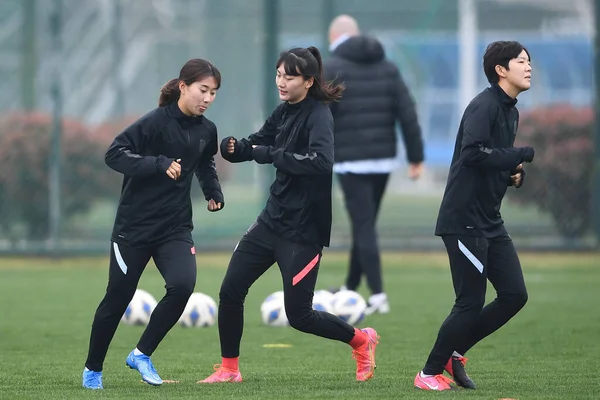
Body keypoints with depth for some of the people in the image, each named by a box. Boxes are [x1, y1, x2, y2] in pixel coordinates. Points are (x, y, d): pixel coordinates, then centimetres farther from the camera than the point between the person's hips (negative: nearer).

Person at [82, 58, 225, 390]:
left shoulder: (207, 131, 3)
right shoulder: (156, 122, -16)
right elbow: (114, 154, -22)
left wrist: (213, 191, 9)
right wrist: (160, 164, -31)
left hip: (176, 227, 4)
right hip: (134, 226, -4)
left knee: (183, 286, -19)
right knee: (118, 298, 6)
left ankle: (142, 354, 0)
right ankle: (92, 368, 26)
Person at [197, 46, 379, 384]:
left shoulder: (318, 115, -17)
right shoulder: (284, 112, 6)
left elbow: (322, 162, -33)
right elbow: (256, 146, 14)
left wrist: (271, 154, -28)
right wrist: (233, 147, -9)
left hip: (303, 229, -7)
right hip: (273, 218, 7)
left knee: (299, 315, -1)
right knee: (230, 291, 4)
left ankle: (361, 340, 23)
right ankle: (229, 369, 18)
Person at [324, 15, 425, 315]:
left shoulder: (332, 68, -3)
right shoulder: (387, 68, 12)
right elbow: (408, 113, 6)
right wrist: (416, 156, 7)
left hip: (351, 162, -5)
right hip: (384, 160, 5)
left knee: (364, 226, -7)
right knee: (365, 224, 16)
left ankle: (378, 295, -14)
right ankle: (350, 288, 28)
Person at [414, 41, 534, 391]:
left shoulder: (511, 111, 15)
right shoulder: (485, 106, -14)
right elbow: (473, 153, -27)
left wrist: (513, 174, 2)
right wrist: (522, 156, -22)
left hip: (490, 223, 9)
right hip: (465, 220, -9)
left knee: (514, 295, 4)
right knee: (471, 303, -5)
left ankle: (454, 351, 18)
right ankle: (429, 373, 10)